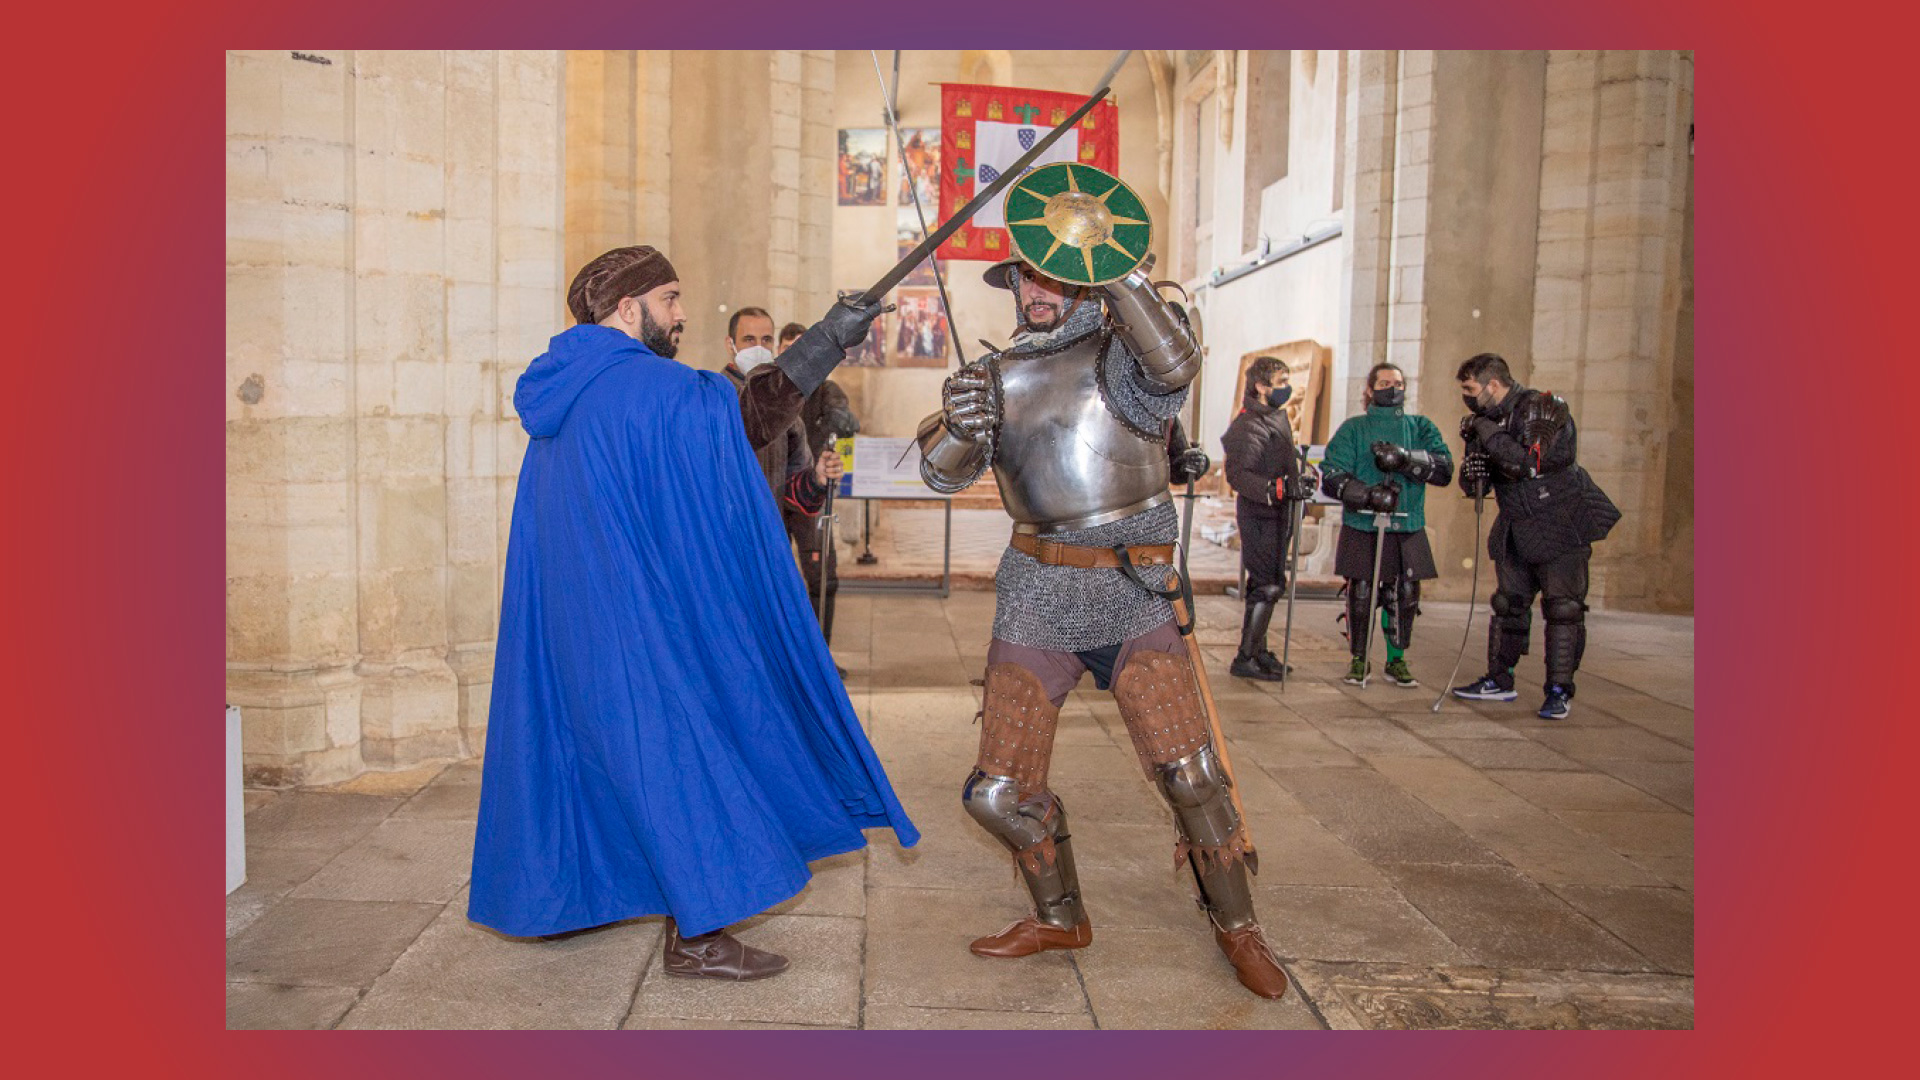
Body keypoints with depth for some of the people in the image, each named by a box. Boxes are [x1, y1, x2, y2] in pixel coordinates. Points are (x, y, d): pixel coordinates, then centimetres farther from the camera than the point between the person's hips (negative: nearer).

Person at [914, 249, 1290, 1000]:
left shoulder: (1120, 357, -3)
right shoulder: (1000, 378, 7)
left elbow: (1175, 366, -27)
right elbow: (942, 475, -3)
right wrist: (959, 424, -24)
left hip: (1132, 597, -3)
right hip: (1037, 599, 4)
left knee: (1190, 773, -10)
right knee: (999, 792, 5)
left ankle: (1237, 925, 16)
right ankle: (1059, 917, 31)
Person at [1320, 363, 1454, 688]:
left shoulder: (1420, 428, 12)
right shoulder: (1353, 429, 7)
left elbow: (1444, 468, -4)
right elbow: (1332, 478, -5)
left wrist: (1405, 459, -19)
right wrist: (1368, 495, -20)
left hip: (1408, 531, 2)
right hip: (1361, 530, -2)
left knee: (1405, 597, 2)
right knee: (1360, 596, -2)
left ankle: (1397, 660, 21)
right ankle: (1359, 660, 16)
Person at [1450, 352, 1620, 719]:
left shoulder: (1543, 408, -16)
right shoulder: (1491, 419, 5)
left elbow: (1528, 462, -31)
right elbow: (1473, 485, 6)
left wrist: (1484, 432, -24)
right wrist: (1472, 472, -17)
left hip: (1561, 527, -7)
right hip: (1516, 533, 7)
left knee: (1563, 607, -6)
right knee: (1508, 604, 11)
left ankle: (1560, 691, 0)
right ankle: (1499, 682, 21)